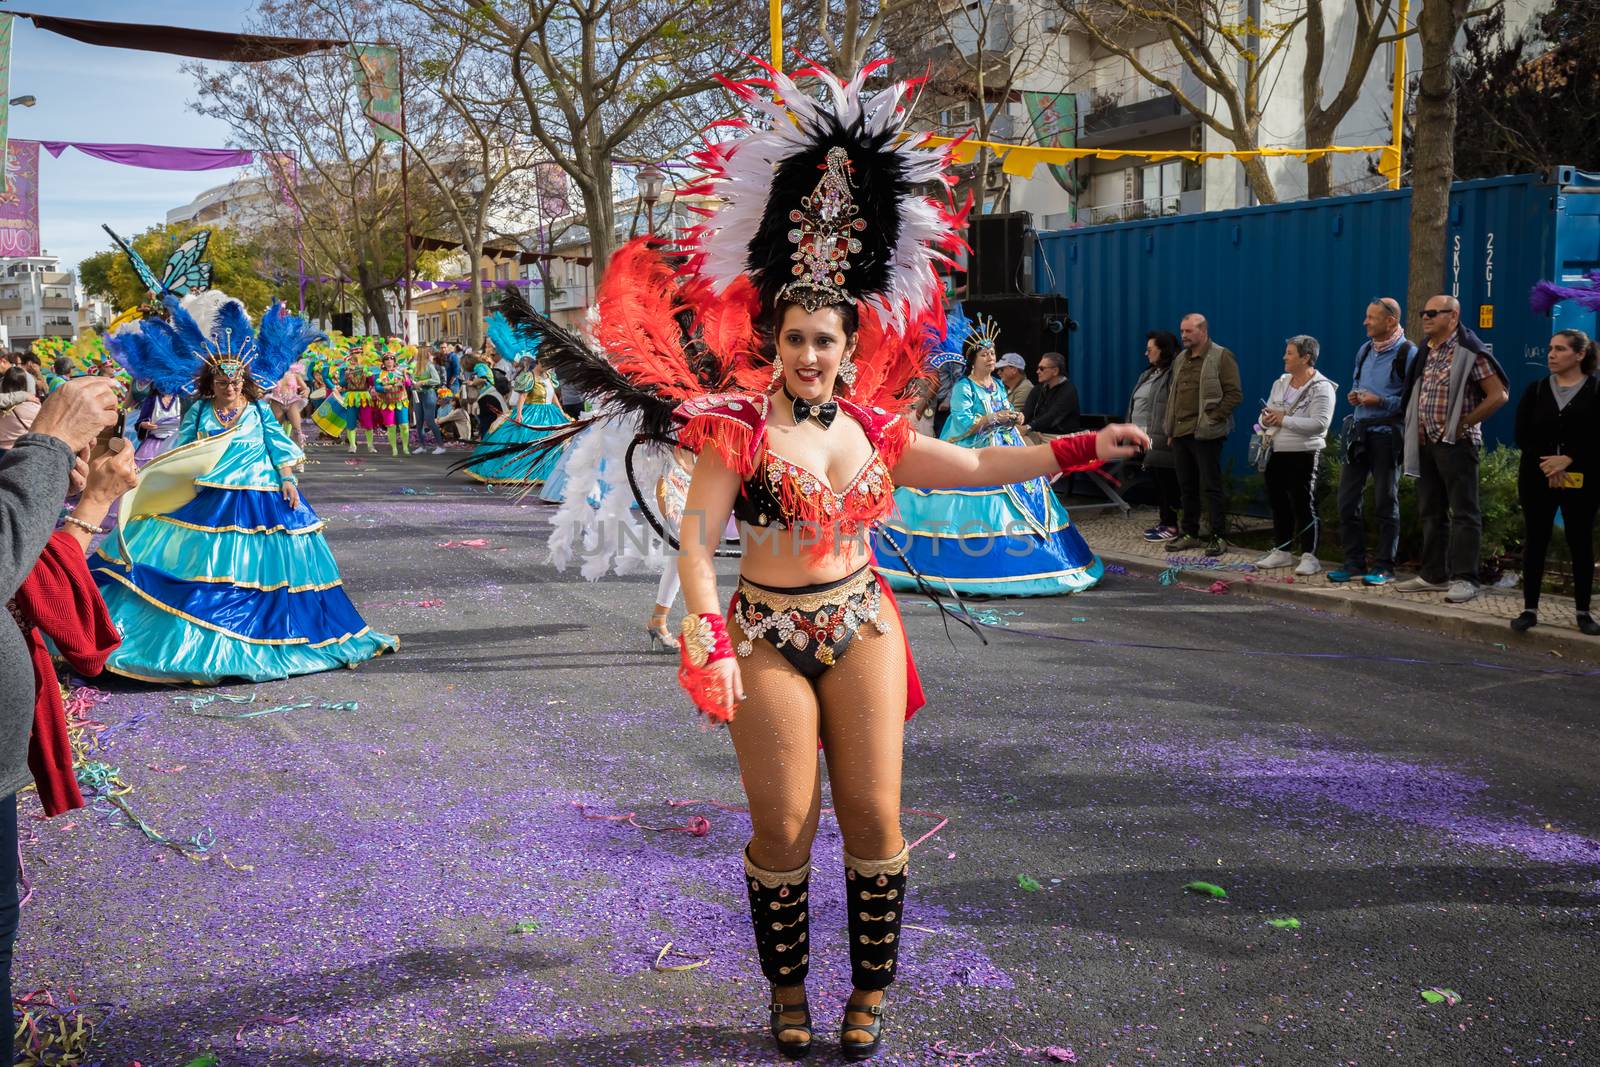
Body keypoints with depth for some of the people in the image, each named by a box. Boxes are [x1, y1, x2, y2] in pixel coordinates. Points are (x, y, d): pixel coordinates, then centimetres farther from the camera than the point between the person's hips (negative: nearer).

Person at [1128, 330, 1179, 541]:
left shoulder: (1174, 374, -12)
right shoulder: (1148, 374, 20)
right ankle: (1162, 521, 19)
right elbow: (1137, 405, 24)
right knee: (1155, 481, 12)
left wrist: (1171, 434, -23)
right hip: (1145, 439, 9)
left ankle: (1171, 525, -2)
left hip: (1162, 440, -9)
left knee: (1166, 482, -6)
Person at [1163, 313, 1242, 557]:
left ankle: (1218, 537, 2)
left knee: (1210, 486, -4)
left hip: (1205, 434, -7)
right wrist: (1171, 426, 15)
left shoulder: (1221, 357, -7)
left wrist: (1212, 419, -16)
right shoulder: (1180, 359, 16)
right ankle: (1190, 534, 20)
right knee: (1187, 487, 12)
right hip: (1180, 433, 7)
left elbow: (1234, 393, -12)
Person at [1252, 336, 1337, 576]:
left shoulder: (1321, 388, -10)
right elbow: (1268, 412, 19)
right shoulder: (1280, 383, 13)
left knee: (1303, 505, -5)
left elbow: (1320, 423, -21)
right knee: (1278, 503, 11)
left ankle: (1309, 556, 1)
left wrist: (1284, 420, -19)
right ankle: (1282, 552, 22)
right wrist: (1266, 420, -6)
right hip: (1277, 453, 7)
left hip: (1304, 455, -7)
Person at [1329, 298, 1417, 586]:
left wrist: (1381, 402, -20)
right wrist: (1354, 395, 6)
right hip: (1359, 430, 7)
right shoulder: (1365, 350, 13)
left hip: (1386, 433, -7)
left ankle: (1383, 566, 10)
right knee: (1348, 498, 5)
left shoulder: (1407, 353, -10)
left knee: (1385, 502, 2)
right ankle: (1354, 563, 14)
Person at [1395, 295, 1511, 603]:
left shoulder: (1468, 352, -10)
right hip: (1426, 442, 8)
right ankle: (1433, 575, 19)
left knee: (1463, 512, -5)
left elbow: (1498, 395, -14)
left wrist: (1463, 424, -12)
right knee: (1431, 511, 12)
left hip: (1456, 442, -8)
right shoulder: (1426, 354, 14)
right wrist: (1416, 432, 10)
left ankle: (1464, 579, -4)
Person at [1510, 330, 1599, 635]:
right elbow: (1522, 436, 1)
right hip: (1537, 478, 2)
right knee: (1535, 541, 2)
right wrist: (1547, 465, -12)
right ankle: (1530, 609, 7)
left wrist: (1568, 459, -18)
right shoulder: (1536, 390, 7)